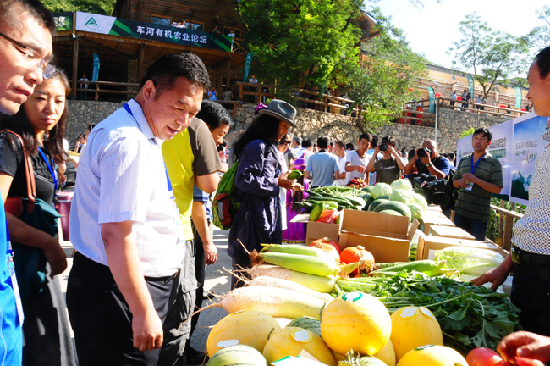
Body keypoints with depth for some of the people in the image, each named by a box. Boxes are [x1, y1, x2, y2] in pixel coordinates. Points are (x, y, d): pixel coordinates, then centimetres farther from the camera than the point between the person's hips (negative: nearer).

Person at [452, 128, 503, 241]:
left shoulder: (494, 163, -2)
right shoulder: (463, 160, 13)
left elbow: (497, 189, -10)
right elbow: (454, 182, 19)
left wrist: (475, 180, -19)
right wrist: (460, 182, -4)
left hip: (479, 214, -4)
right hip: (460, 211, 5)